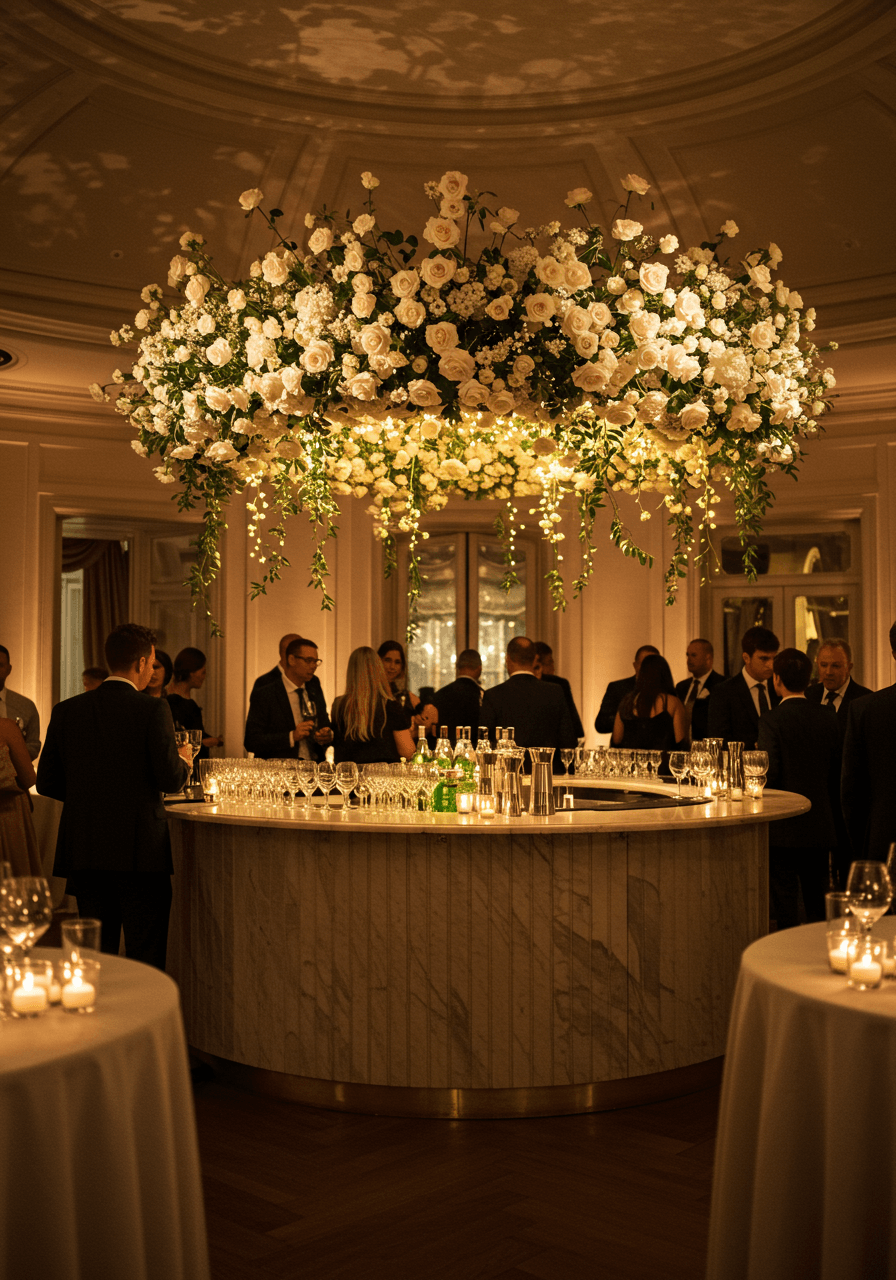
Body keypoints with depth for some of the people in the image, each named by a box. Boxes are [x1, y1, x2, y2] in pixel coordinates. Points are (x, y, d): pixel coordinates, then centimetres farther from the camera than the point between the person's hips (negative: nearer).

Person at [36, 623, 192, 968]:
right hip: (139, 850, -4)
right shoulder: (153, 710, -9)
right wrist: (184, 761, 9)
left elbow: (46, 783, 7)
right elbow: (170, 779, -13)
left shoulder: (67, 710, 5)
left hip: (84, 850, 5)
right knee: (145, 958, 3)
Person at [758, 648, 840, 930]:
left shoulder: (771, 719, -13)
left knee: (785, 900, 1)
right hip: (820, 826, 5)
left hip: (784, 826, -5)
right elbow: (836, 772, 7)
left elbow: (769, 771, -17)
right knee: (817, 901, 15)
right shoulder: (826, 718, 3)